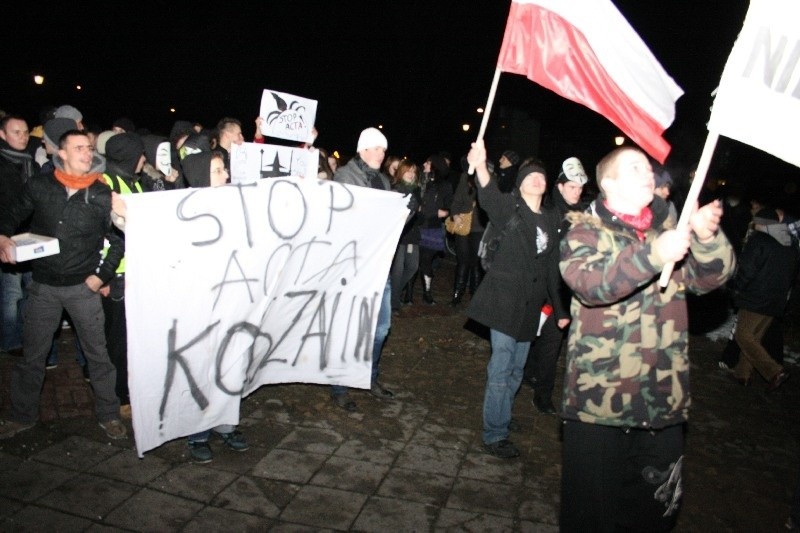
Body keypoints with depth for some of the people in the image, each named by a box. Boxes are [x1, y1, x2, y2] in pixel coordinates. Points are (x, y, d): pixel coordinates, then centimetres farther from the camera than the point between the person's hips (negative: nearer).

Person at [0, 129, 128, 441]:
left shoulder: (102, 195, -6)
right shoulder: (39, 186, -1)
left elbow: (118, 240, -1)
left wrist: (100, 277, -5)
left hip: (83, 286, -1)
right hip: (43, 286, 2)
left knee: (98, 353, 4)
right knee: (31, 355, 13)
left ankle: (108, 415, 18)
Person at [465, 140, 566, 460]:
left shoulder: (551, 218, 12)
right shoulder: (510, 207, -5)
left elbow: (552, 265, 17)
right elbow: (490, 198, -30)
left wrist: (559, 307, 17)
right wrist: (481, 168, -50)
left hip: (531, 303, 6)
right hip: (505, 297, -6)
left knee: (517, 367, 17)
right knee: (501, 366, -4)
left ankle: (501, 415, 37)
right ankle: (494, 436, 7)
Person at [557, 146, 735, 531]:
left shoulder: (668, 226, 11)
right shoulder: (586, 229, -4)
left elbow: (712, 277, 1)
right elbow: (589, 283, -22)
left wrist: (707, 237, -17)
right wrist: (653, 254, -33)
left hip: (663, 398, 5)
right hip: (599, 395, -4)